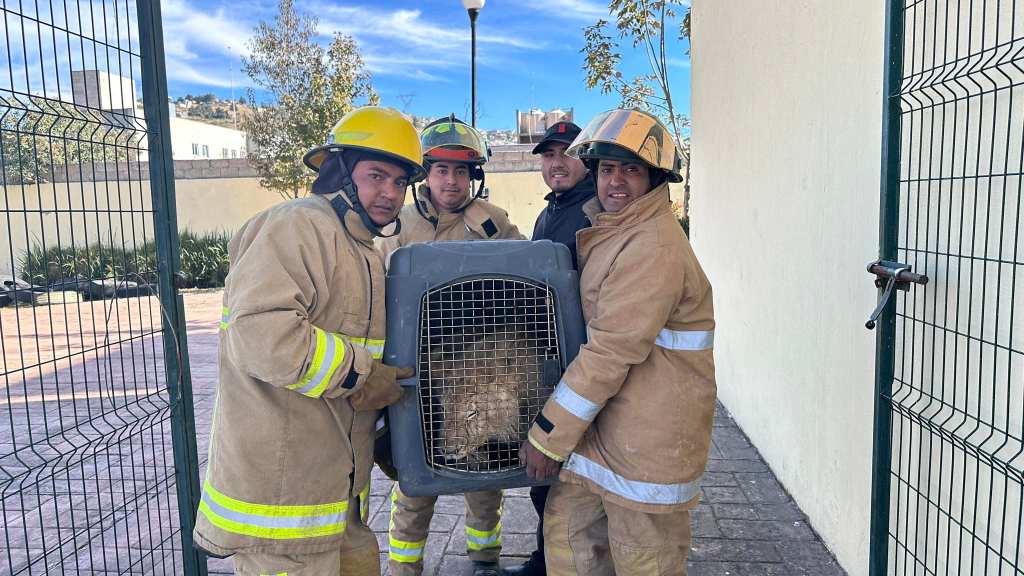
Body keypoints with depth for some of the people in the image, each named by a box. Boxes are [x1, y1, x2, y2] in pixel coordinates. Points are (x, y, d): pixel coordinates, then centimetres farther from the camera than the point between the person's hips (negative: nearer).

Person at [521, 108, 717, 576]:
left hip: (649, 437, -9)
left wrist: (548, 435, -18)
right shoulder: (613, 233, 13)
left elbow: (611, 353, -24)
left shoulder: (655, 248, -21)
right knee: (565, 527, 17)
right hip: (604, 423, 9)